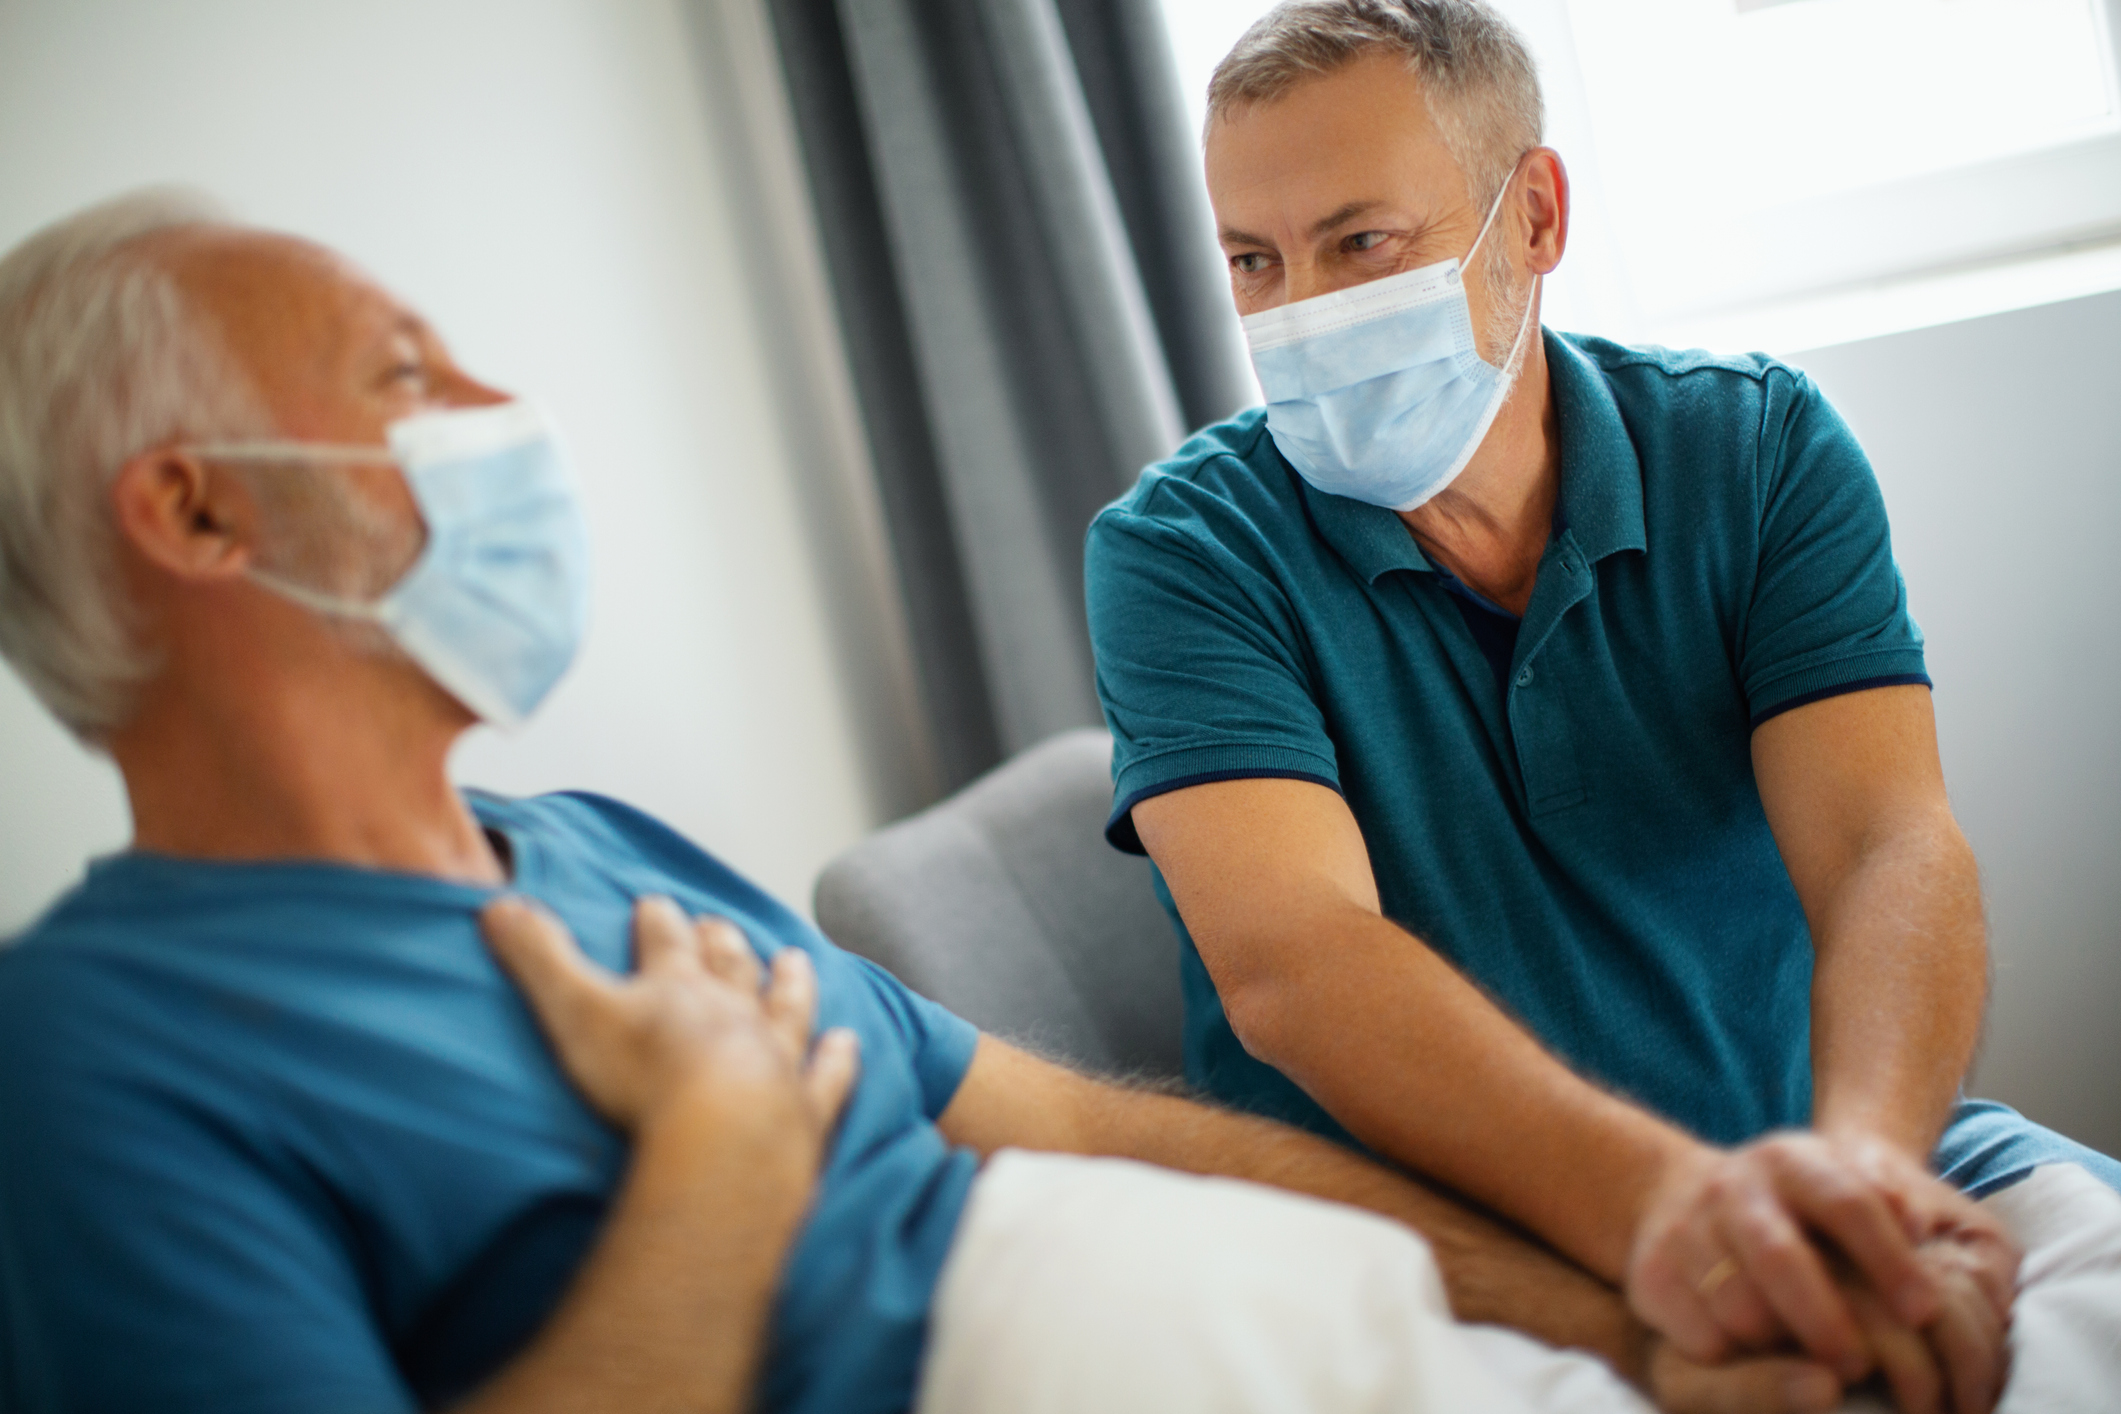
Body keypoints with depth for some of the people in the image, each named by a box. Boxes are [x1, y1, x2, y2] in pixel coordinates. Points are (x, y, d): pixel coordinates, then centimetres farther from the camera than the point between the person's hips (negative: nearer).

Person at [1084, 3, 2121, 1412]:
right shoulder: (1179, 551, -8)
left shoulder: (1759, 449, 0)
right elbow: (1287, 962, -24)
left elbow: (1888, 849, -13)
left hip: (1785, 1149, 2)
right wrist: (1656, 1195, -41)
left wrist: (1862, 1158, -35)